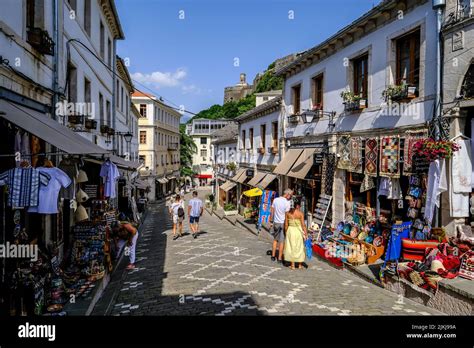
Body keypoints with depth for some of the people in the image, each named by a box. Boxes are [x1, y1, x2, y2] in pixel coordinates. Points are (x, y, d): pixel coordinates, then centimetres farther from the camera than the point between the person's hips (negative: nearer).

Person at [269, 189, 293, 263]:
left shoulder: (275, 200, 1)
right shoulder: (287, 203, -16)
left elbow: (271, 212, 5)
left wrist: (271, 222, 13)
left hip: (276, 223, 5)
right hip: (283, 223, -5)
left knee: (275, 239, 19)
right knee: (282, 241, 3)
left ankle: (273, 256, 25)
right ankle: (280, 258, 8)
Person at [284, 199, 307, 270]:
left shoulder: (288, 213, 0)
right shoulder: (300, 213, -9)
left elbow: (286, 225, 2)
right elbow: (303, 225, -11)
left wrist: (286, 233, 12)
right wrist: (306, 234, -6)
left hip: (290, 231, 2)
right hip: (298, 231, -2)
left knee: (291, 248, 10)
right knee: (299, 248, 12)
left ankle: (292, 265, 12)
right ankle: (300, 265, 22)